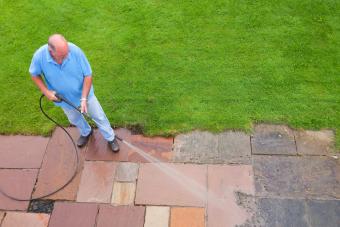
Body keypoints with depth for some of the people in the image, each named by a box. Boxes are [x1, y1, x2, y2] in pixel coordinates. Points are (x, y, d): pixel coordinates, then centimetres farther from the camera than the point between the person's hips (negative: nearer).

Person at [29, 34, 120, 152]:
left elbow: (88, 75, -23)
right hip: (64, 98, 2)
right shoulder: (39, 56, -28)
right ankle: (86, 133, 58)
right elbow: (34, 74, -6)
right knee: (75, 119, 27)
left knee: (99, 116, 13)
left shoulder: (75, 50, -34)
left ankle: (111, 138, 37)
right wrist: (46, 91, -18)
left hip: (84, 93, -2)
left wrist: (84, 99, -27)